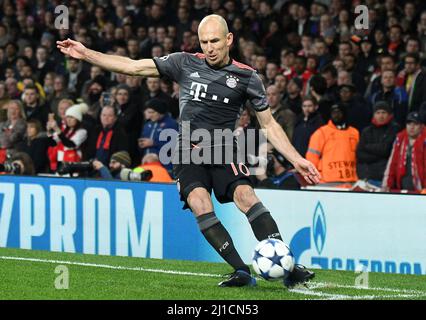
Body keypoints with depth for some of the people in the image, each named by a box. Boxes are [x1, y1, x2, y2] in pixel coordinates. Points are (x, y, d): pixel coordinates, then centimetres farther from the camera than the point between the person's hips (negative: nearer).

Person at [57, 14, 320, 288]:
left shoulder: (247, 77, 6)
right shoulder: (186, 64, 7)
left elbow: (269, 124, 11)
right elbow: (133, 67, 9)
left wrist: (297, 160, 4)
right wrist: (86, 54, 4)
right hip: (188, 151, 1)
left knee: (245, 194, -27)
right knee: (199, 202, -25)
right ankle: (242, 271, -26)